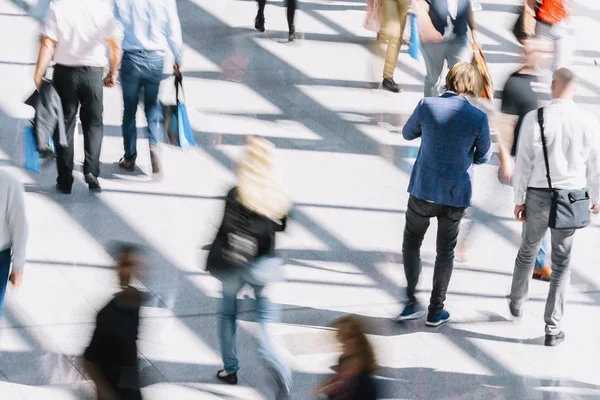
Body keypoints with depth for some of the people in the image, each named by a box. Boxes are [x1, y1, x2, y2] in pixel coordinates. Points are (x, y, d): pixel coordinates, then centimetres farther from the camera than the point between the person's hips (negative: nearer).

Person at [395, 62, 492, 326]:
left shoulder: (427, 106, -12)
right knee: (446, 250, 17)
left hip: (424, 189, 0)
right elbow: (483, 156, 1)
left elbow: (408, 134, 7)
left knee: (411, 242, 20)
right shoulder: (478, 118, -13)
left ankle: (411, 302, 11)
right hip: (457, 195, 0)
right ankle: (435, 311, 20)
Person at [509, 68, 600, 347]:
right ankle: (552, 329, 12)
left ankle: (516, 303, 46)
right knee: (562, 263, 12)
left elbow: (523, 164, -8)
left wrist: (519, 199, 3)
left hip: (538, 196, 0)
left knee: (527, 252, 23)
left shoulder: (534, 119, -14)